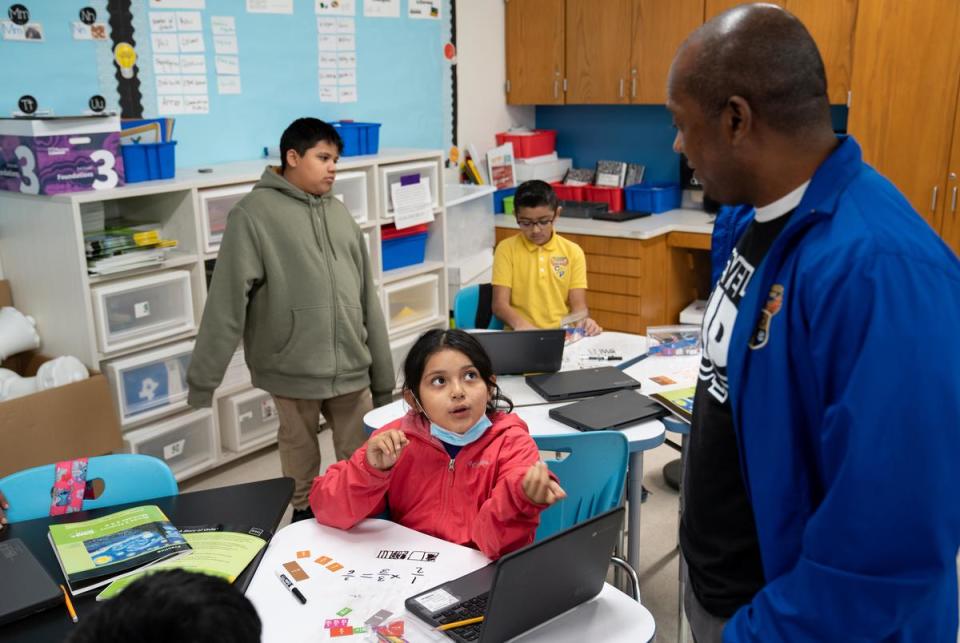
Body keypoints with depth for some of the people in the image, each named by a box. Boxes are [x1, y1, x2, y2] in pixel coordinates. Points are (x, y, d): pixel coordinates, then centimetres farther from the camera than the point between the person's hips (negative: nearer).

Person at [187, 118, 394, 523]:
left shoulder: (339, 213, 11)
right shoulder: (255, 214, -7)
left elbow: (366, 298, 14)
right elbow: (227, 301, -10)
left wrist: (383, 375, 14)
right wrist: (202, 377, -12)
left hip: (350, 366, 4)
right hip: (293, 369, -4)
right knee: (300, 454, 13)